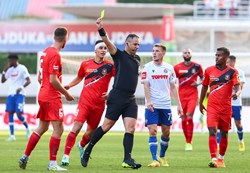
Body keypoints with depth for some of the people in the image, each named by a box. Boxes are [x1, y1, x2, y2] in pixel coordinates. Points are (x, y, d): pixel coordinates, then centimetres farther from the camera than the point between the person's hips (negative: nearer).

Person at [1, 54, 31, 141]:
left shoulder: (22, 68, -5)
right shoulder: (10, 70, 13)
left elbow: (28, 81, -11)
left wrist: (21, 87, -25)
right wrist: (4, 71, 4)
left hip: (19, 94, -6)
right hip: (10, 94, 6)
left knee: (19, 114, -12)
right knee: (10, 113, -2)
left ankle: (27, 128, 16)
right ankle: (12, 135, -3)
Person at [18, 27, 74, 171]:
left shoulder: (46, 52, 12)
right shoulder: (55, 55, -16)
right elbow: (53, 80, -20)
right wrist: (66, 93, -10)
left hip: (43, 95, 9)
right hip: (52, 98, -9)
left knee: (42, 128, 17)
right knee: (58, 129, -7)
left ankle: (25, 157, 19)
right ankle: (52, 163, -8)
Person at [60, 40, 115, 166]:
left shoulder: (109, 66, 0)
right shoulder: (85, 64, 5)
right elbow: (79, 78, 22)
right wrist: (68, 86, 8)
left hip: (99, 104, 1)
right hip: (85, 101, -1)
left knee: (91, 132, 11)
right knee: (77, 127, -16)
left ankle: (81, 146, 46)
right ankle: (66, 156, -15)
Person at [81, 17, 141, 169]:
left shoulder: (137, 59, 15)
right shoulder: (119, 55, -4)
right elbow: (107, 42, -19)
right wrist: (101, 30, -34)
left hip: (130, 99, 6)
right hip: (117, 97, -6)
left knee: (131, 128, -5)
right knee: (107, 126, -1)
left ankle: (127, 159, -7)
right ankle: (87, 151, 15)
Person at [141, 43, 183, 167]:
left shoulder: (169, 68, 7)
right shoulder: (147, 67, -1)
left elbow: (173, 87, 12)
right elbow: (146, 86, -7)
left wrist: (178, 104, 7)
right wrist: (148, 101, -21)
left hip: (166, 105, 3)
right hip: (152, 106, -3)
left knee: (166, 133, 8)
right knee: (152, 131, -12)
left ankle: (162, 157, 26)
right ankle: (154, 160, -12)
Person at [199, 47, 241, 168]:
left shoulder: (232, 72, -3)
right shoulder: (209, 70, 3)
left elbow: (237, 87, -13)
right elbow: (204, 87, 14)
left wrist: (237, 93, -37)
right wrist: (200, 103, 17)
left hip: (226, 107, 0)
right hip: (212, 107, 0)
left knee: (224, 133, 10)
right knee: (212, 131, -15)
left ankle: (221, 159, 26)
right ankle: (214, 160, -21)